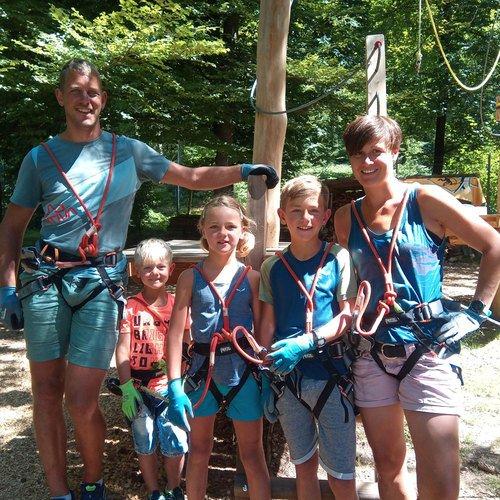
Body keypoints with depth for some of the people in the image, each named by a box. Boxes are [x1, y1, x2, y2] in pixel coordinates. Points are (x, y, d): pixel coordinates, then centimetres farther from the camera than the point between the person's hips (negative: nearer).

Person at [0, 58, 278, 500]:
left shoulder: (128, 151, 9)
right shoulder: (40, 157, 9)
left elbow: (193, 177, 12)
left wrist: (243, 170, 1)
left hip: (102, 281, -1)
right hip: (45, 279, 2)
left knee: (82, 401, -4)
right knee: (46, 393, 5)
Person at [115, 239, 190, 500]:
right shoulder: (131, 306, -6)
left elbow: (187, 346, 2)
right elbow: (122, 350, -6)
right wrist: (127, 388, -11)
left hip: (171, 386, 1)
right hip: (140, 387, -1)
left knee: (175, 445, 6)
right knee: (145, 446, 14)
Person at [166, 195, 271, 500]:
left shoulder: (251, 278, -2)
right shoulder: (191, 278, -2)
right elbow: (176, 332, -5)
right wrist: (175, 386, -10)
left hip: (243, 372, 0)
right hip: (204, 372, 1)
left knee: (253, 455, 12)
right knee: (199, 452, 17)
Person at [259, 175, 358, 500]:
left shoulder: (338, 258, -4)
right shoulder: (272, 267, 4)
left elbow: (349, 316, -9)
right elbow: (268, 325, 7)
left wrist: (305, 343, -20)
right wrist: (267, 376, 5)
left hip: (331, 375, -3)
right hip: (288, 376, 3)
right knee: (304, 466, 18)